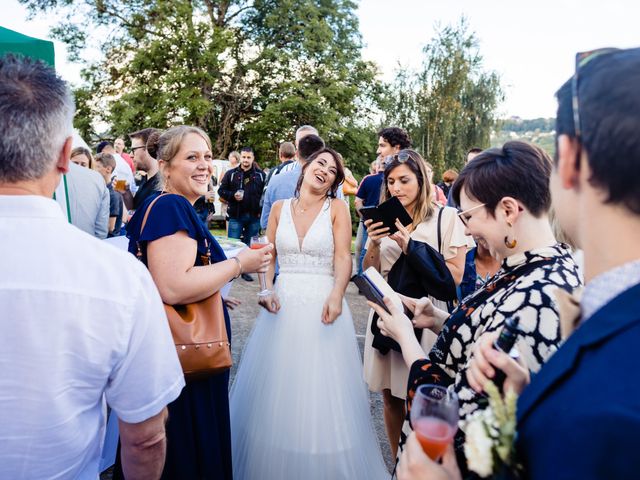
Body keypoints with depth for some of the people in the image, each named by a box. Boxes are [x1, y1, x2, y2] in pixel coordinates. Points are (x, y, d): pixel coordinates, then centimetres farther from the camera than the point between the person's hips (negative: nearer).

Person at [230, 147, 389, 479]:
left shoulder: (336, 208, 0)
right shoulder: (280, 208, 8)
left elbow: (343, 257, -9)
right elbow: (267, 257, 9)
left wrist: (336, 295, -26)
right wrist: (266, 289, -9)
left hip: (322, 305, -2)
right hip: (284, 305, 3)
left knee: (322, 395, 3)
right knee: (275, 392, 10)